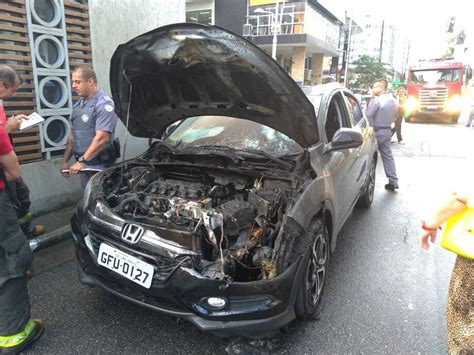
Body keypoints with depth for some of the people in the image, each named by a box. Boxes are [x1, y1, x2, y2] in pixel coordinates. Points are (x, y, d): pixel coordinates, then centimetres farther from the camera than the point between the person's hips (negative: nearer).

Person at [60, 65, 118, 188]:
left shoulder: (103, 104, -14)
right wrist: (65, 161, 15)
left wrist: (82, 161, -20)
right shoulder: (78, 105, 14)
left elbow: (102, 138, -22)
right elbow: (72, 134, 20)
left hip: (98, 165, -8)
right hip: (83, 163, 8)